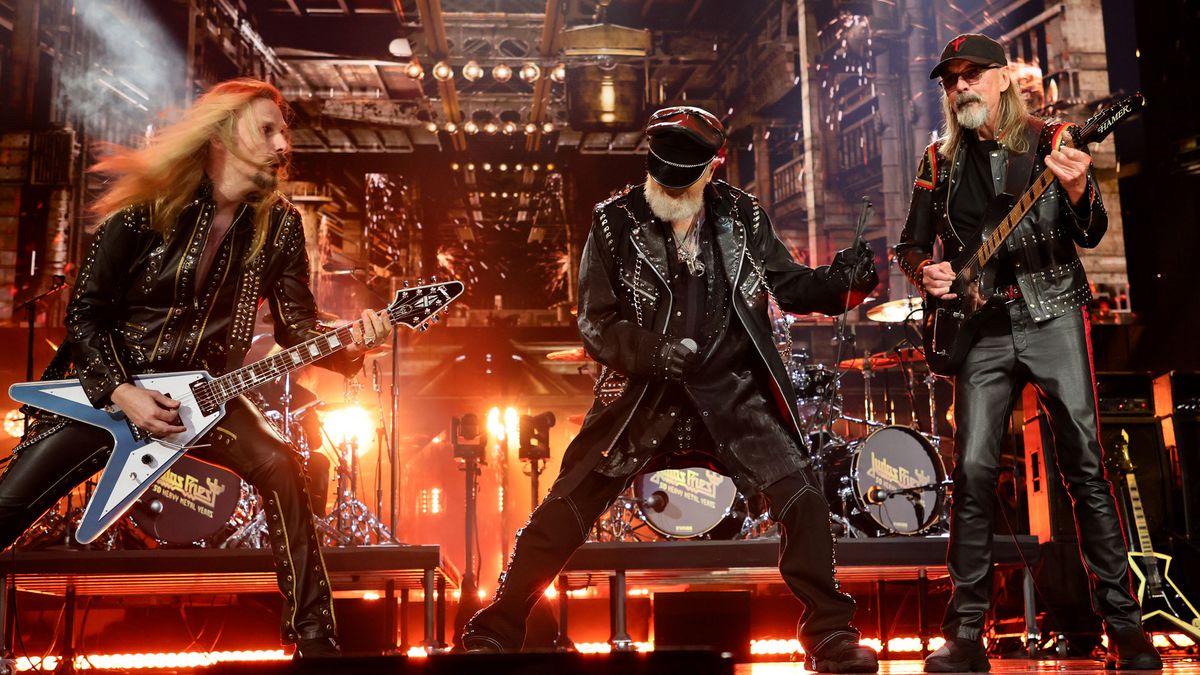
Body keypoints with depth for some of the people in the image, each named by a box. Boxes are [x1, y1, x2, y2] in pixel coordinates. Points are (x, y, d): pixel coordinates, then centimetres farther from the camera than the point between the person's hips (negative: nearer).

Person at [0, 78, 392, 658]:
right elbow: (84, 311, -8)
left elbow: (297, 327, -5)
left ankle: (314, 637, -13)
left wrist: (346, 345, -26)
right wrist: (121, 392, -19)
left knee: (281, 468, -23)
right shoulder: (147, 206, -12)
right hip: (107, 385, -1)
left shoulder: (279, 226, -4)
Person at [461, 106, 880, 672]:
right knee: (561, 515, -3)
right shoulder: (615, 223, -7)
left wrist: (842, 283, -10)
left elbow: (789, 285, 10)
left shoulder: (743, 217, 0)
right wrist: (650, 351, -25)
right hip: (642, 396, -1)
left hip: (731, 394, 2)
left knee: (802, 501, -9)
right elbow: (596, 325, -7)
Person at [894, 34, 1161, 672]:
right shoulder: (939, 161, 11)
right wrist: (925, 271, -6)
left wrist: (1077, 192, -23)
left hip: (1051, 313, -2)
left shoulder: (1047, 141, 4)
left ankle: (1122, 621, 8)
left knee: (1084, 464, -3)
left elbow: (1091, 235, -2)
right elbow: (911, 243, 17)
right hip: (981, 327, 2)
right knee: (973, 470, -4)